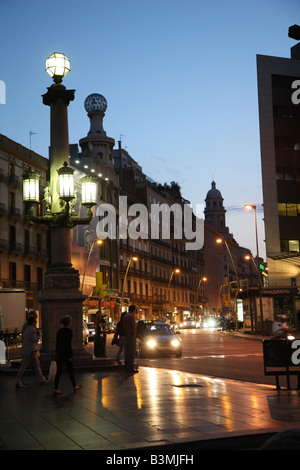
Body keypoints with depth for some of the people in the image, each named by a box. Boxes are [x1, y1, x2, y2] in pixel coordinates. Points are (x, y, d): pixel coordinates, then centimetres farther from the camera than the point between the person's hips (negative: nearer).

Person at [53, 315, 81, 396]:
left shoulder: (59, 331, 6)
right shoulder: (69, 331, -14)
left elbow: (57, 343, 11)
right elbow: (69, 344, -17)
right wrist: (70, 356, -14)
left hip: (59, 353, 6)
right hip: (66, 353, -6)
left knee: (58, 371, 5)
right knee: (70, 370, 10)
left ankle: (55, 389, 0)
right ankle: (74, 386, 26)